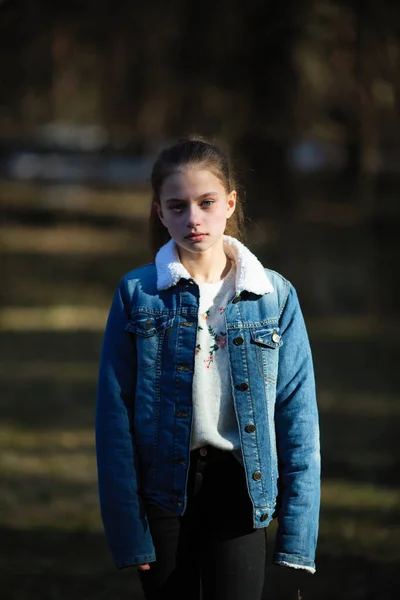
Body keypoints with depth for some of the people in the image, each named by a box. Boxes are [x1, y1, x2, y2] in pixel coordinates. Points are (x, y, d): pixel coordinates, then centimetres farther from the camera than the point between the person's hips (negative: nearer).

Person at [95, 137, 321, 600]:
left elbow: (298, 416, 0)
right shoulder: (137, 294, -2)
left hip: (237, 486, 0)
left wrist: (298, 528, -6)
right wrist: (127, 530, -7)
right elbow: (114, 417, -2)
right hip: (163, 487, 0)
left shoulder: (275, 296, -1)